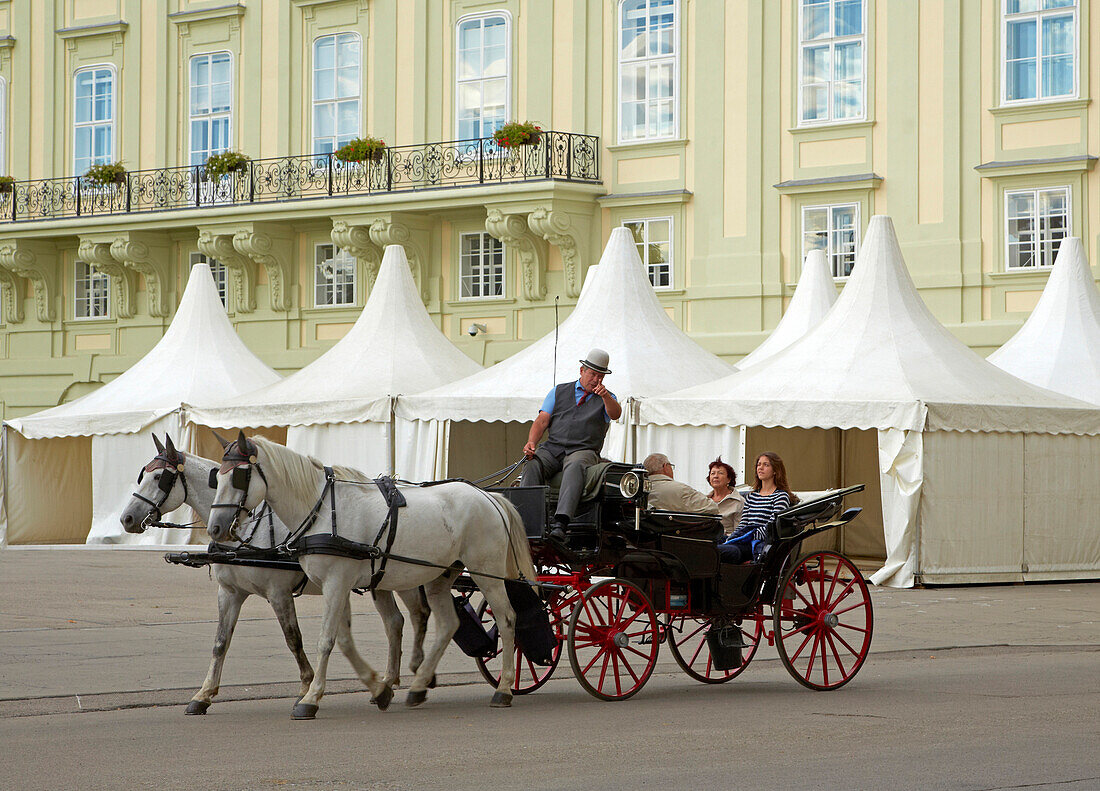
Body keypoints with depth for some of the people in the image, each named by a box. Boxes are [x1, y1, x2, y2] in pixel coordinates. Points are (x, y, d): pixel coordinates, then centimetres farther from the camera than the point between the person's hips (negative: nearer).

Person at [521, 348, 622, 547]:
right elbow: (542, 420, 12)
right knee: (532, 466, -30)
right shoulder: (559, 392, 22)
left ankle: (559, 525, -55)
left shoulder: (606, 399, 17)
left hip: (583, 451, -3)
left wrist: (605, 396, -29)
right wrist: (532, 442, -8)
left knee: (575, 467, -38)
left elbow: (615, 414, -7)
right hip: (552, 448, 3)